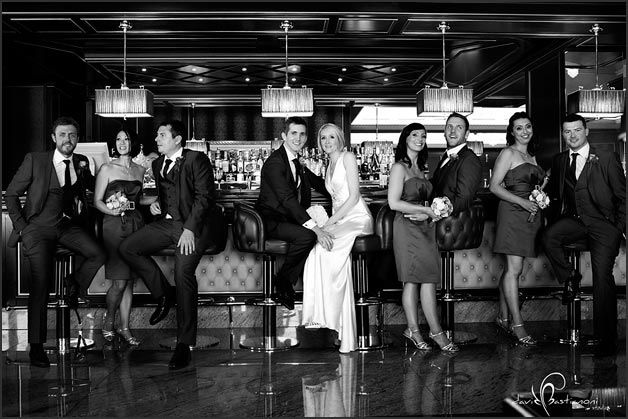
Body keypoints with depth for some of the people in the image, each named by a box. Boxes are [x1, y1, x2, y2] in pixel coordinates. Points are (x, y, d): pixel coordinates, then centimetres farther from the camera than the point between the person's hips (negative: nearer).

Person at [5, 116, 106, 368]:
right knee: (42, 280, -18)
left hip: (69, 226, 4)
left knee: (98, 254, -23)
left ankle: (76, 282, 11)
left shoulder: (81, 162, 7)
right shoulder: (35, 161, -2)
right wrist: (21, 226, -3)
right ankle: (36, 346, -8)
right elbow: (11, 194, 5)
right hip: (39, 227, -3)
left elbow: (95, 187, 22)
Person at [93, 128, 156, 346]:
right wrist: (111, 210, -20)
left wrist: (159, 198, 10)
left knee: (129, 281, 6)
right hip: (114, 226, -4)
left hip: (136, 224, 4)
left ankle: (124, 327, 15)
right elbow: (97, 201, -2)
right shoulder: (107, 169, 0)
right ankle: (108, 320, 18)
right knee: (119, 282, -7)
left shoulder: (140, 170, 12)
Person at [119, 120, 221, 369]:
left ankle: (184, 344, -20)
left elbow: (204, 196, -14)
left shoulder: (197, 160, -6)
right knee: (126, 248, -7)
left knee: (183, 272, -25)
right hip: (166, 222, 8)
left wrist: (190, 229, -22)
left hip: (194, 224, -8)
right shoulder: (158, 164, 18)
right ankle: (163, 294, 7)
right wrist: (156, 204, 6)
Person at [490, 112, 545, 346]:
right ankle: (517, 325, -9)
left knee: (511, 268, 10)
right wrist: (523, 202, -17)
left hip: (530, 214, 7)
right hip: (512, 213, -7)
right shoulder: (508, 153, -3)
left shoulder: (532, 156, 19)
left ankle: (503, 317, 16)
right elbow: (494, 186, -10)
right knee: (514, 268, -10)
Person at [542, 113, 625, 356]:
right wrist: (554, 221, 9)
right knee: (549, 236, -28)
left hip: (604, 223, -4)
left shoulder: (607, 159, -2)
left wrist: (621, 228, -5)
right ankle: (569, 278, -2)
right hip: (574, 220, 4)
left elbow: (622, 196, 1)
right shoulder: (559, 161, 11)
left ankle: (606, 338, -3)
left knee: (602, 276, -13)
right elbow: (554, 193, 23)